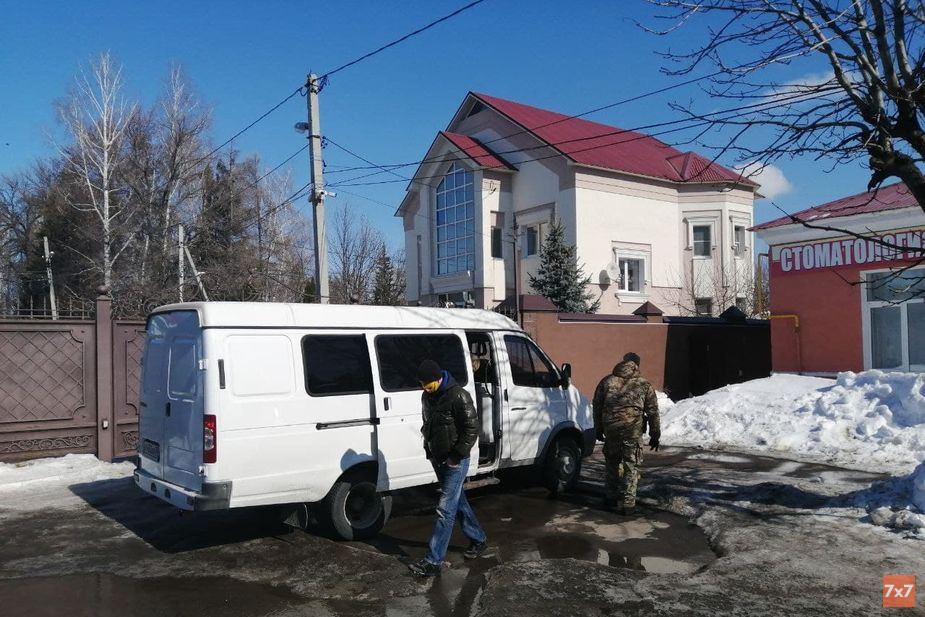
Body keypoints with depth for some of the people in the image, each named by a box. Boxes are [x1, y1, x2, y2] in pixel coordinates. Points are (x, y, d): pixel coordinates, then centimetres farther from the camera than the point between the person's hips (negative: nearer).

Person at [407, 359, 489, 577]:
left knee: (445, 509, -7)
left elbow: (472, 428, -18)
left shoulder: (458, 396, -20)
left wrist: (456, 456, -18)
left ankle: (434, 561, -4)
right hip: (438, 459, 8)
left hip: (455, 462, -8)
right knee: (458, 503, 18)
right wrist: (428, 449, 11)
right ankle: (479, 540, 36)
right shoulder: (427, 396, 5)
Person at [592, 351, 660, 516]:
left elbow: (597, 406, 13)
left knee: (611, 462, 19)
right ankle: (627, 504, 3)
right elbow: (653, 412, 7)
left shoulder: (607, 381, 13)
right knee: (630, 466, 4)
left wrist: (599, 429, 20)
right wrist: (654, 435, 12)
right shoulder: (644, 384, 9)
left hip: (610, 428, 2)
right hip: (633, 429, -2)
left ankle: (610, 497, 27)